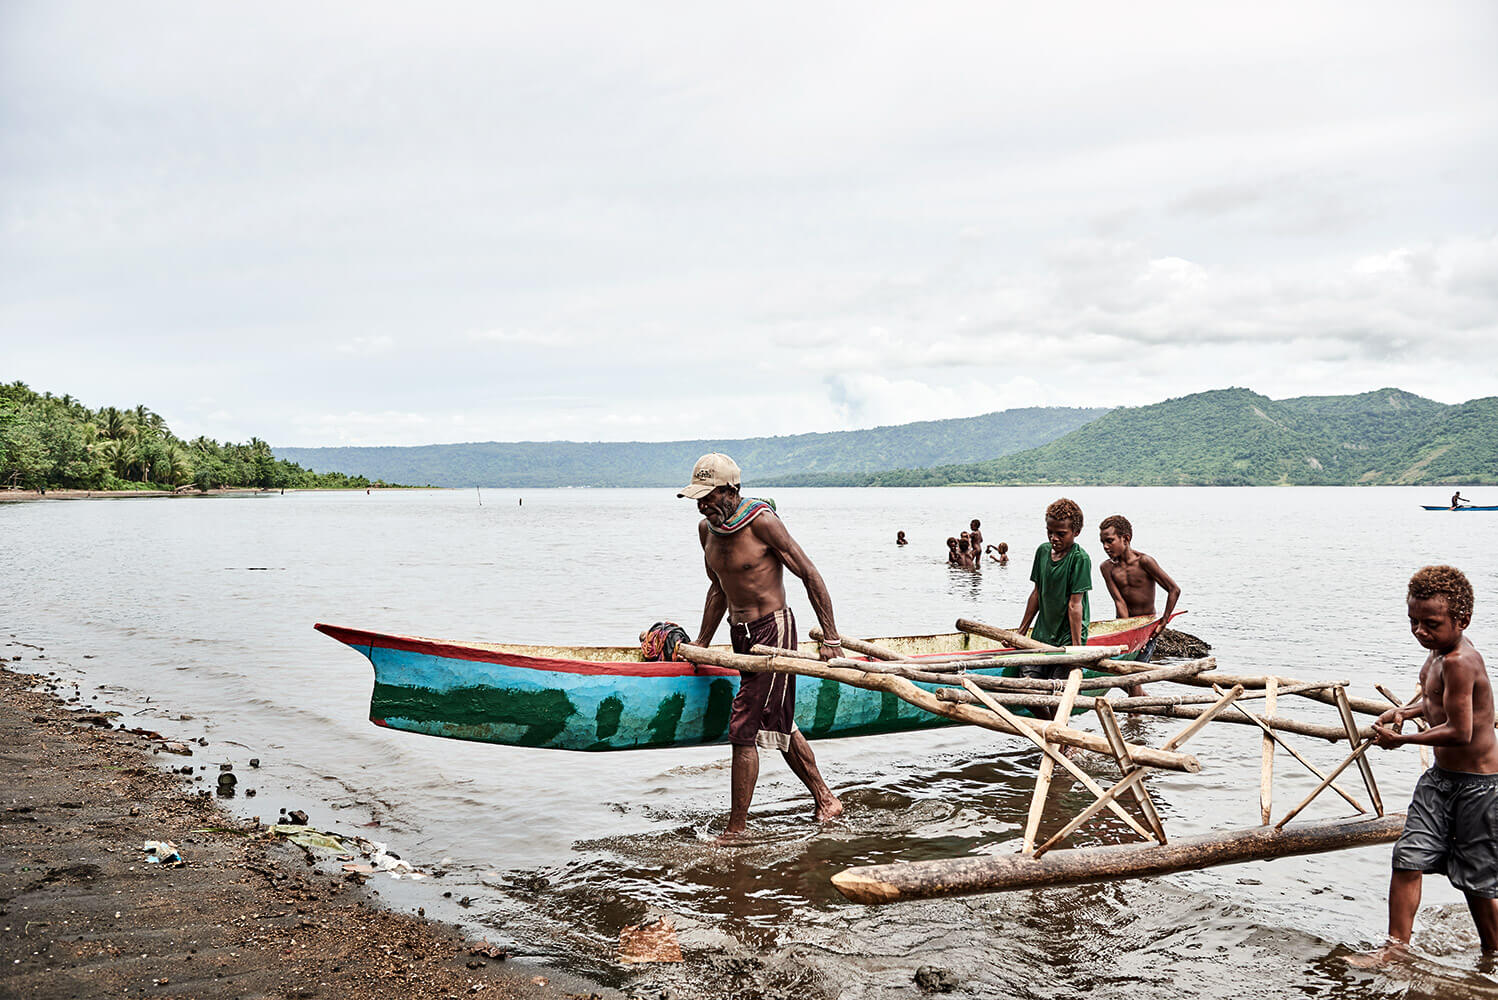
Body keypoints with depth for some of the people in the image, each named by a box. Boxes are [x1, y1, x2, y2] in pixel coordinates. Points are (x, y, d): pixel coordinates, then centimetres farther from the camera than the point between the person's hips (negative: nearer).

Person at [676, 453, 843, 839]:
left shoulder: (761, 522, -17)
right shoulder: (707, 528, 5)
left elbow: (810, 575, -13)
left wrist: (831, 639, -12)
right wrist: (701, 643, 17)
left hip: (771, 629, -8)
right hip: (740, 633, 8)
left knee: (743, 729, -11)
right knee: (778, 725, 17)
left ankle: (736, 830, -2)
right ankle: (826, 801, 32)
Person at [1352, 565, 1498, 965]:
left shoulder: (1459, 661, -25)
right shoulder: (1439, 651, 4)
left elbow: (1460, 732, -28)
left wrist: (1402, 738, -17)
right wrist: (1404, 712, 3)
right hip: (1441, 777, 8)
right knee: (1408, 857, 1)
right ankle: (1396, 946, 8)